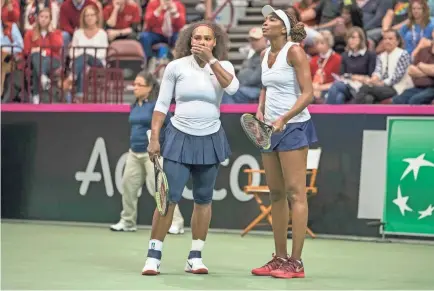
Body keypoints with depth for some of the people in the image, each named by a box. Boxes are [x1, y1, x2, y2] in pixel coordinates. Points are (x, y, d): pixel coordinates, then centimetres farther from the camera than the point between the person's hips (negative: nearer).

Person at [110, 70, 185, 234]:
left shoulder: (156, 105, -11)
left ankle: (176, 222, -7)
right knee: (128, 185, 8)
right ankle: (128, 222, 21)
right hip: (134, 153, 8)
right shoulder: (134, 106, 11)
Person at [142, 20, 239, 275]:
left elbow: (232, 87, -22)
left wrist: (210, 60, -22)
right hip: (180, 138, -2)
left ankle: (195, 257, 15)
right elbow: (162, 104, 0)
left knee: (203, 199, 7)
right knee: (168, 198, -9)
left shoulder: (223, 66, 0)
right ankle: (154, 256, -5)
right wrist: (154, 138, -5)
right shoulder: (176, 67, -3)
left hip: (210, 140, 2)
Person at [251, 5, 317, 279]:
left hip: (293, 126, -8)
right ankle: (280, 258, 15)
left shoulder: (294, 52, -10)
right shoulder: (266, 55, 12)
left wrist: (283, 119, -23)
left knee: (295, 193, -8)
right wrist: (260, 111, 6)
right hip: (271, 129, 8)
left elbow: (308, 93, -15)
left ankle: (296, 262, -7)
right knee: (276, 194, 9)